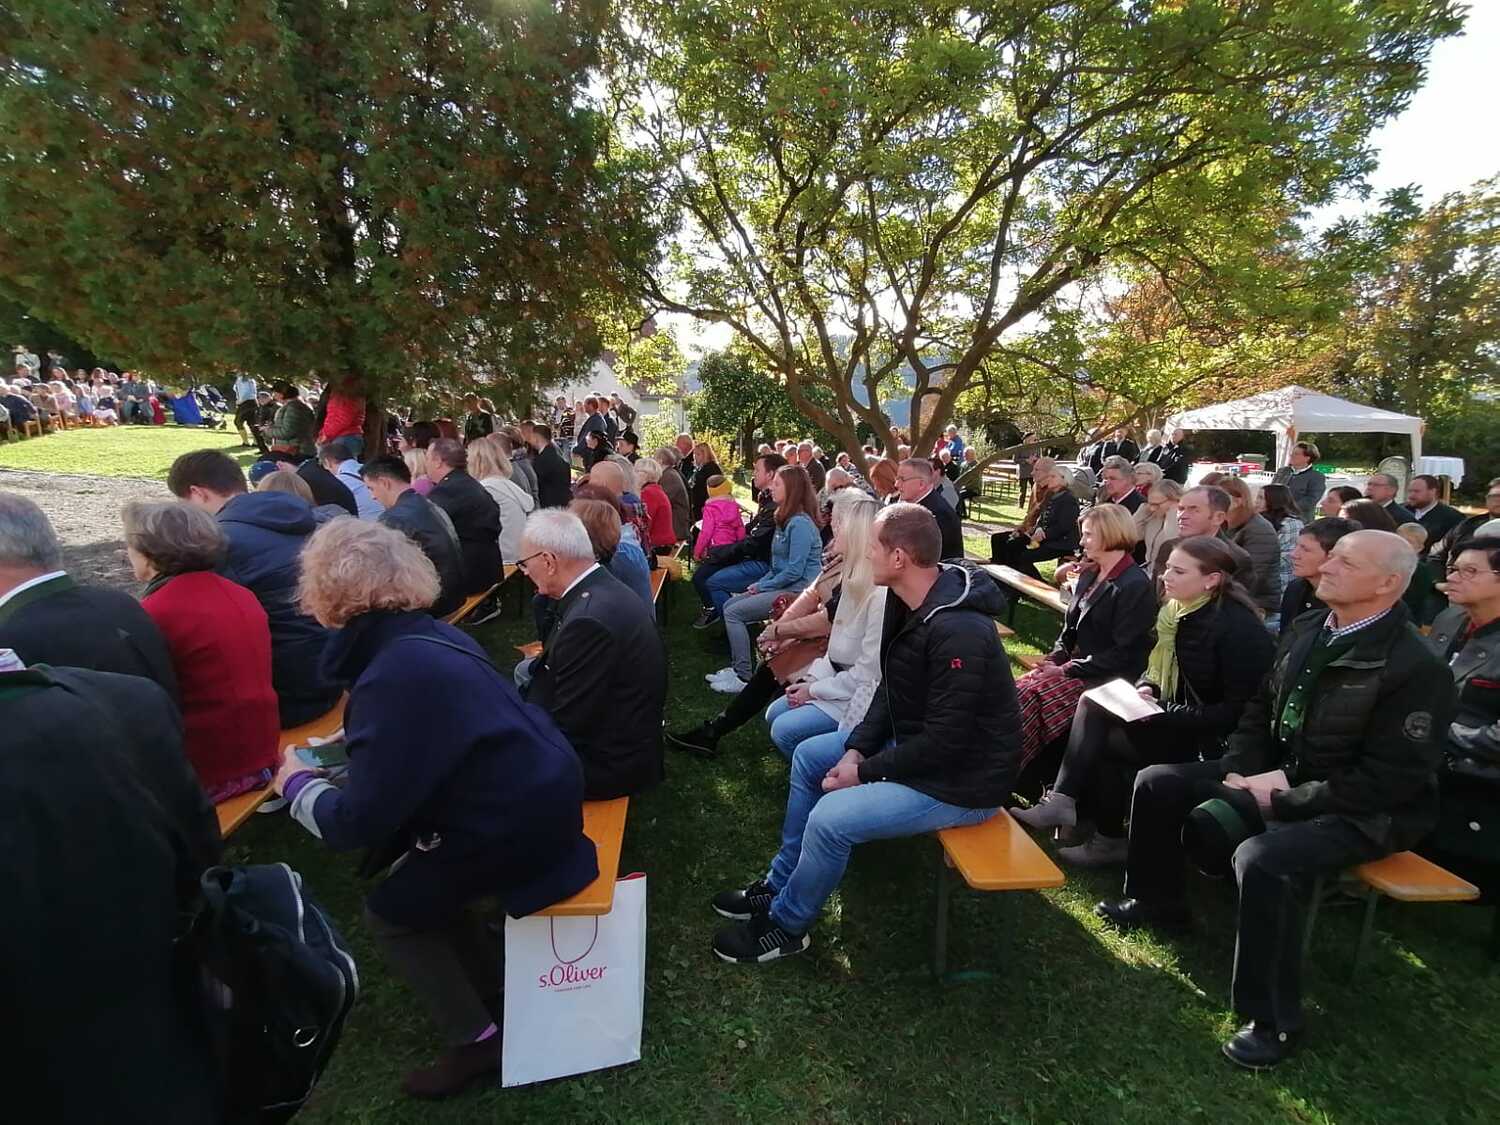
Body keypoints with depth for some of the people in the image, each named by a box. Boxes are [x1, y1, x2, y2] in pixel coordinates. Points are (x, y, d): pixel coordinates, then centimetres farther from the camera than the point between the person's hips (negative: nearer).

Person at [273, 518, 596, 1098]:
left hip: (516, 825, -9)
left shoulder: (395, 673, -25)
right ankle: (490, 987, 37)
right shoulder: (430, 636, 2)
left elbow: (358, 823, -20)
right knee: (414, 871, 25)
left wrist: (297, 783, -3)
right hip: (538, 796, 9)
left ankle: (476, 1040, 19)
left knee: (388, 911, 10)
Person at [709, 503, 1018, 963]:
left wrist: (865, 771, -19)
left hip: (961, 778, -10)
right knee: (810, 755, 12)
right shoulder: (908, 601, -2)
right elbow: (893, 689, 6)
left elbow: (944, 742, -29)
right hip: (914, 740, 10)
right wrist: (857, 748, -6)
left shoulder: (959, 631, -32)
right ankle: (780, 885, 24)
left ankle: (787, 926, 7)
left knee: (829, 818, -21)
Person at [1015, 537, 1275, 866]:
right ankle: (1062, 801, -16)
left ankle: (1110, 840, 4)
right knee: (1092, 704, -12)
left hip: (1212, 739, -8)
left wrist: (1165, 714, -24)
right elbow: (1157, 667, 15)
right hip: (1174, 718, 8)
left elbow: (1238, 710, -23)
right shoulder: (1177, 611, 2)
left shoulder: (1238, 626, -22)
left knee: (1103, 741, -16)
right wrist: (1145, 689, -6)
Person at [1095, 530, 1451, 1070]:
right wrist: (1241, 769, -3)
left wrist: (1284, 801, -20)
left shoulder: (1416, 667, -20)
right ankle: (1158, 901, 24)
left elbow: (1391, 778, -22)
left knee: (1262, 859, -35)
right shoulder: (1307, 629, 2)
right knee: (1157, 783, 2)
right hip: (1278, 774, 8)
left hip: (1361, 810, -8)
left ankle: (1272, 1021, -14)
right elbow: (1261, 707, 12)